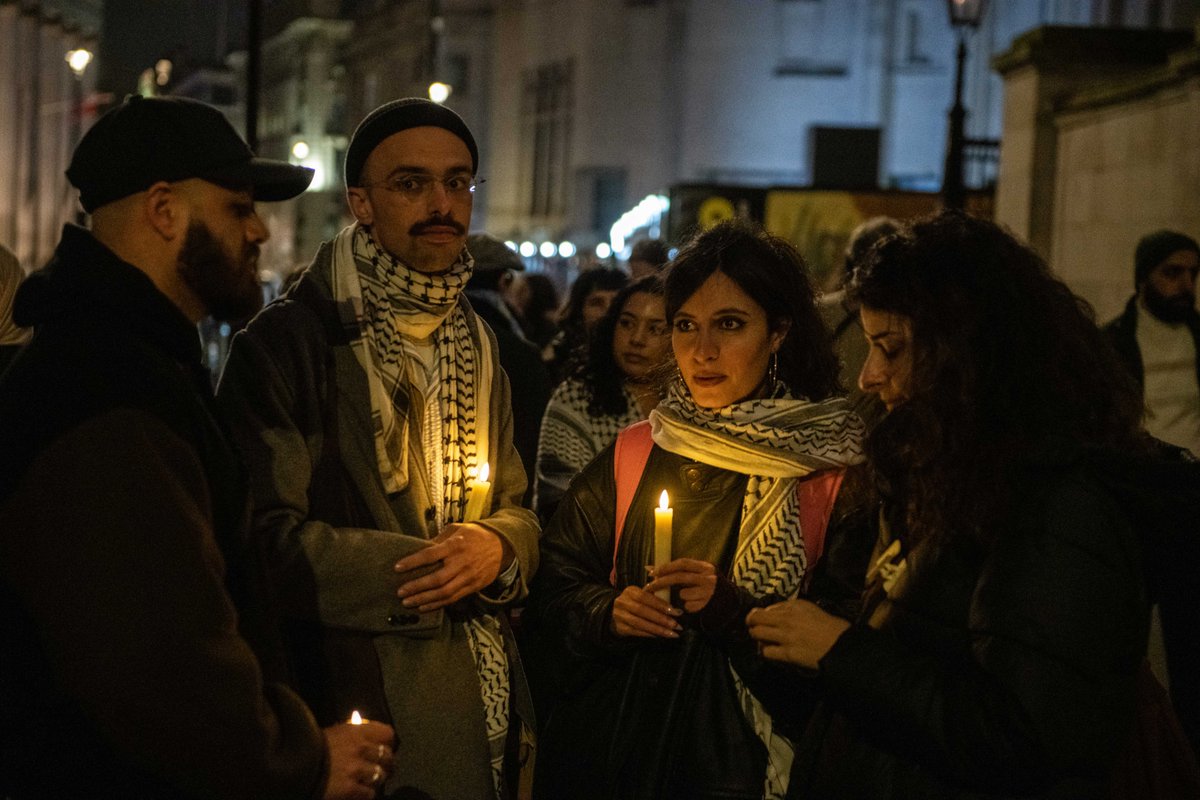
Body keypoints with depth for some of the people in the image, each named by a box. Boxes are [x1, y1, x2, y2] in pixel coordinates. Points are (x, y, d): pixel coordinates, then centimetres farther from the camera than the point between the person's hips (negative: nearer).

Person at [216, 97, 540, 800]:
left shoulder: (477, 343, 13)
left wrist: (500, 546, -10)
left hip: (480, 706, 7)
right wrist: (424, 567, -19)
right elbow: (268, 537, -18)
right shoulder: (284, 342, -11)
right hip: (359, 708, -7)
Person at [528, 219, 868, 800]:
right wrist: (607, 614, -11)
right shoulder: (637, 452, 4)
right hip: (611, 744, 4)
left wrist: (733, 610, -21)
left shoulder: (831, 466, -7)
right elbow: (555, 583, 9)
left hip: (740, 752, -3)